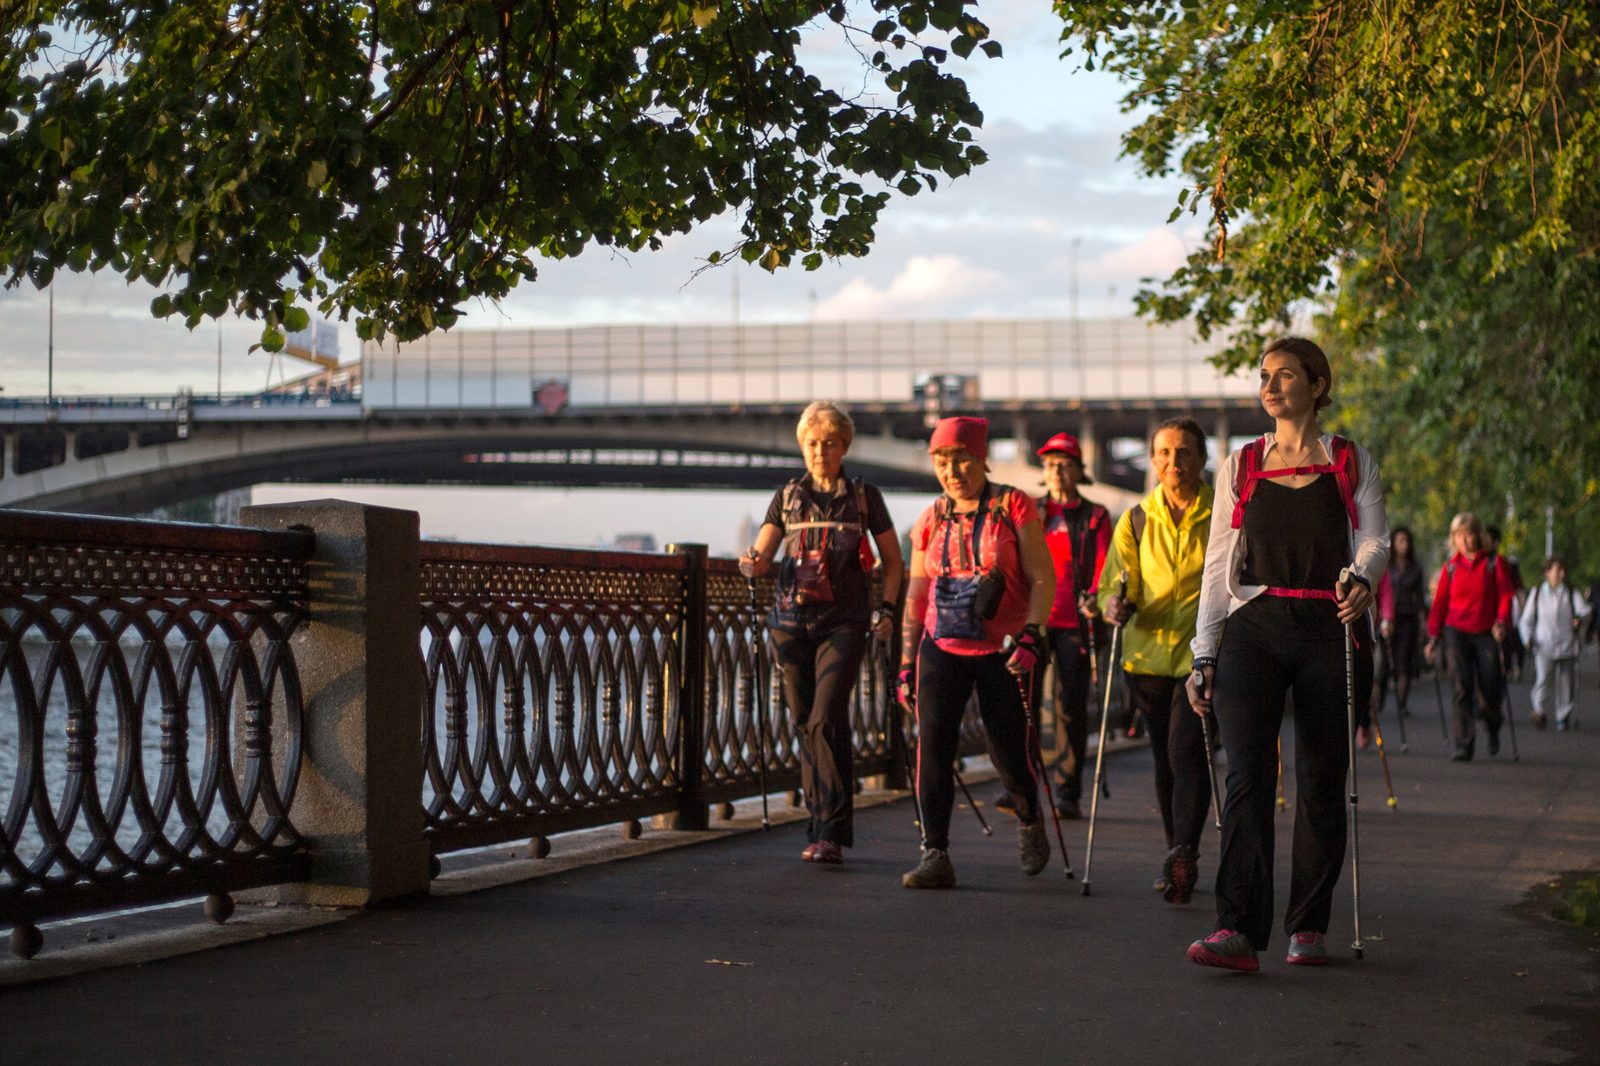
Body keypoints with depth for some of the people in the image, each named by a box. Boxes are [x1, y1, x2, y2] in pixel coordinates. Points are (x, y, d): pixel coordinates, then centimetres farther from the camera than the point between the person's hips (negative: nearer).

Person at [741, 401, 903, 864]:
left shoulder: (863, 497, 6)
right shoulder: (787, 497, 12)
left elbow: (893, 558, 13)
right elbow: (763, 554, 6)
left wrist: (886, 609, 0)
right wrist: (752, 563, -17)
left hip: (843, 622, -3)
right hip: (792, 620, 3)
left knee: (826, 719, -16)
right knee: (805, 724, 4)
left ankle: (831, 833, -15)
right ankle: (821, 825, 13)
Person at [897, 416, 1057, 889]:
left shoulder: (1013, 507, -2)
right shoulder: (931, 521, 9)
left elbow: (1042, 579, -4)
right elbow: (916, 596, 14)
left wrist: (1031, 637, -17)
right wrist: (907, 664, 10)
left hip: (1001, 651, -3)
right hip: (942, 649, 3)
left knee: (1009, 752, 1)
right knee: (932, 746, -11)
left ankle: (1029, 821, 32)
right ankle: (935, 855, -8)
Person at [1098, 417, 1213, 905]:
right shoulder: (1136, 519, 8)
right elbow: (1114, 584, 4)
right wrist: (1117, 604, -20)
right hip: (1148, 651, 4)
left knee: (1187, 751, -19)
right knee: (1164, 758, 11)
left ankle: (1184, 854, -25)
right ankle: (1180, 858, 23)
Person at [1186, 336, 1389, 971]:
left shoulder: (1353, 464, 11)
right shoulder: (1240, 467, 14)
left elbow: (1373, 538, -2)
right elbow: (1218, 563, 13)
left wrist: (1361, 576, -25)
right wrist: (1203, 654, 7)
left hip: (1331, 631, 0)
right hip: (1254, 627, 0)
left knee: (1321, 781, 1)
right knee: (1248, 774, -14)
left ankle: (1309, 926, 14)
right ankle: (1238, 930, -22)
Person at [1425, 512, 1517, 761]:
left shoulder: (1494, 563, 2)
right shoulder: (1451, 566, 8)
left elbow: (1506, 595, -2)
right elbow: (1440, 602, 12)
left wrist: (1502, 622, -18)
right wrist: (1434, 637, 9)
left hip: (1487, 633, -1)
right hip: (1456, 631, 1)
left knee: (1489, 692, -3)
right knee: (1461, 689, -9)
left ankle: (1493, 730, 30)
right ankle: (1464, 745, -8)